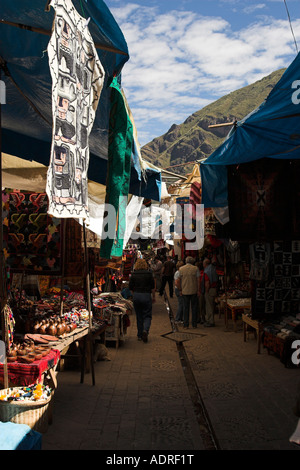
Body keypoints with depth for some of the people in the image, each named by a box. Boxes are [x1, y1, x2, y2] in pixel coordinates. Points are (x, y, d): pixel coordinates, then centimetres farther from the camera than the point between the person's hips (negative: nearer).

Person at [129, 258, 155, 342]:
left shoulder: (133, 274, 0)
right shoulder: (149, 273, -5)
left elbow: (130, 287, 4)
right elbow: (153, 287, -2)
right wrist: (153, 297, 10)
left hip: (136, 296, 2)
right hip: (146, 296, -2)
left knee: (139, 316, 12)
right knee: (147, 316, 7)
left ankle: (139, 335, 16)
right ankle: (145, 330, -18)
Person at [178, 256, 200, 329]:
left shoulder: (181, 269, 2)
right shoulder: (195, 268, -4)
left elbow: (179, 280, 5)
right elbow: (198, 280, -5)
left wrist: (180, 290, 11)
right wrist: (198, 290, 1)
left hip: (185, 291, 1)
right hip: (194, 291, -1)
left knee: (185, 308, 7)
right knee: (194, 307, 7)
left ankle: (185, 324, 7)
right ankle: (194, 324, 11)